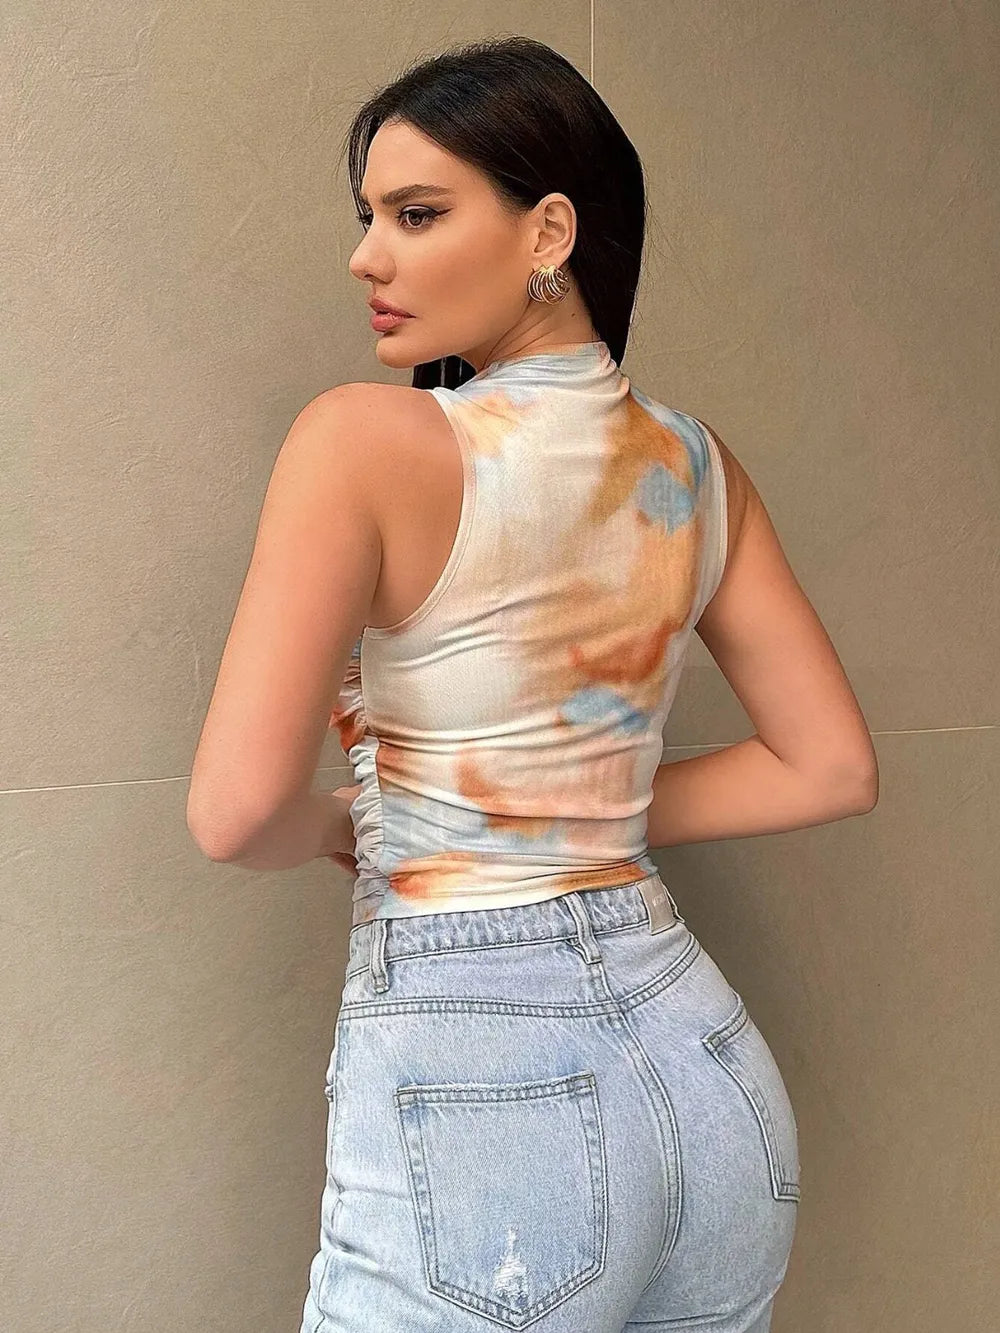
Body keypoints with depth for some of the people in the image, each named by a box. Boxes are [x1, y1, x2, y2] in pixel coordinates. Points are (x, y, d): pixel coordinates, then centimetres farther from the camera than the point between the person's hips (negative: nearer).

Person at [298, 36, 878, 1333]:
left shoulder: (377, 439, -14)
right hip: (707, 1062, 7)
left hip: (471, 1077, -6)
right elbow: (832, 769, 10)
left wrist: (351, 830, 5)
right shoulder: (700, 464, 5)